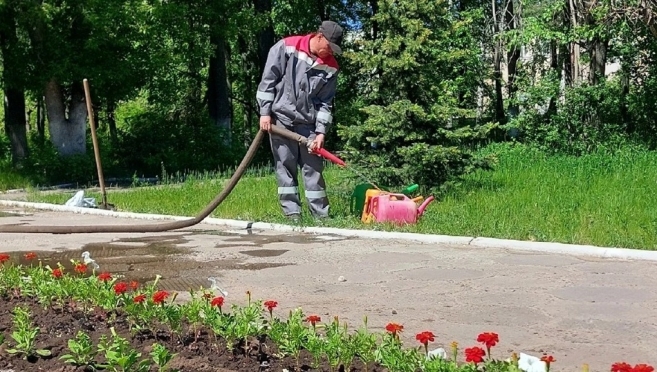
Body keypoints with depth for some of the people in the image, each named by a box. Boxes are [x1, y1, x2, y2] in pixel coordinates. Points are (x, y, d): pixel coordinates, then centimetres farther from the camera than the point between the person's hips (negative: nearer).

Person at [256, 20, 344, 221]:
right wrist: (265, 112, -8)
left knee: (313, 167, 3)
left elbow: (325, 102, 4)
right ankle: (292, 212, 5)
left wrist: (321, 131, -6)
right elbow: (268, 80, -5)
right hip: (281, 118, -3)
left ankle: (321, 214, 7)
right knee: (286, 167, 0)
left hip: (308, 123, 3)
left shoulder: (330, 67, 1)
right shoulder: (285, 47, -8)